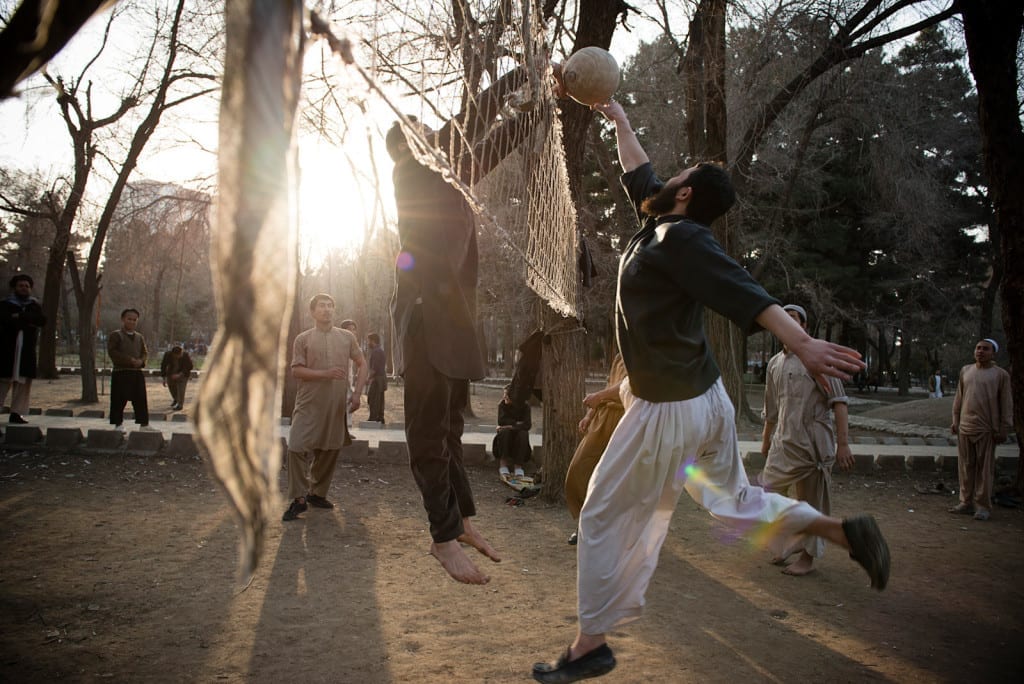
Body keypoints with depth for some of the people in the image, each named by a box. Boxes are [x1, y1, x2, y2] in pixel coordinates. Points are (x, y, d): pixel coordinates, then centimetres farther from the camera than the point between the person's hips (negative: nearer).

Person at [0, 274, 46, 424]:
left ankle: (16, 413, 2)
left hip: (27, 351, 3)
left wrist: (20, 316, -11)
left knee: (23, 383, -1)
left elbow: (42, 320, -4)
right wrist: (27, 322, -13)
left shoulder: (35, 306, 15)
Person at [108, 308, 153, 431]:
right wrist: (130, 360, -18)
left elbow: (145, 352, 14)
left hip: (138, 373, 5)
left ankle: (144, 423, 10)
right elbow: (112, 352, -12)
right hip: (120, 372, -4)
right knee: (119, 400, -2)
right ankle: (118, 424, 10)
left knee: (141, 399, 5)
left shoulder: (140, 337, 16)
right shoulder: (115, 335, -1)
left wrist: (141, 361, -9)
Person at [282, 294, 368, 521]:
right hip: (309, 403, -2)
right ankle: (298, 499, -2)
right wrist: (325, 374, -17)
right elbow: (296, 370, -4)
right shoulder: (303, 339, 2)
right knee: (297, 447, -12)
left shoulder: (347, 337, 8)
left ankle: (317, 493, 27)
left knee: (329, 450, 9)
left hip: (337, 404, 3)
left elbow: (362, 364, 12)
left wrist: (357, 393, 1)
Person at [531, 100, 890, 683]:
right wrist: (620, 122, 35)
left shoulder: (680, 237, -18)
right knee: (735, 500, 22)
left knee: (605, 520, 1)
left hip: (669, 412, -9)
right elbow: (640, 175, 24)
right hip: (709, 399, 9)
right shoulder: (664, 224, 7)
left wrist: (802, 342, -42)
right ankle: (846, 531, 18)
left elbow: (740, 288, -31)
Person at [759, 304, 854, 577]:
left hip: (813, 443, -6)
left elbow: (839, 401, -12)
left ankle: (808, 557, 19)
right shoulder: (774, 363, 12)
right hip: (783, 442, 6)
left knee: (811, 503, 3)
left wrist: (843, 443, -18)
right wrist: (765, 441, 28)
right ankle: (793, 542, 28)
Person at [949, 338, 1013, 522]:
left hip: (986, 430, -4)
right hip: (965, 428, 5)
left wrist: (1004, 429, -6)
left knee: (984, 468, -1)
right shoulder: (965, 371, 12)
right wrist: (955, 421, 13)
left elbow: (1006, 404, -2)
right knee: (966, 467, 8)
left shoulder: (1000, 375, -1)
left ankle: (983, 506, 5)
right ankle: (966, 502, 16)